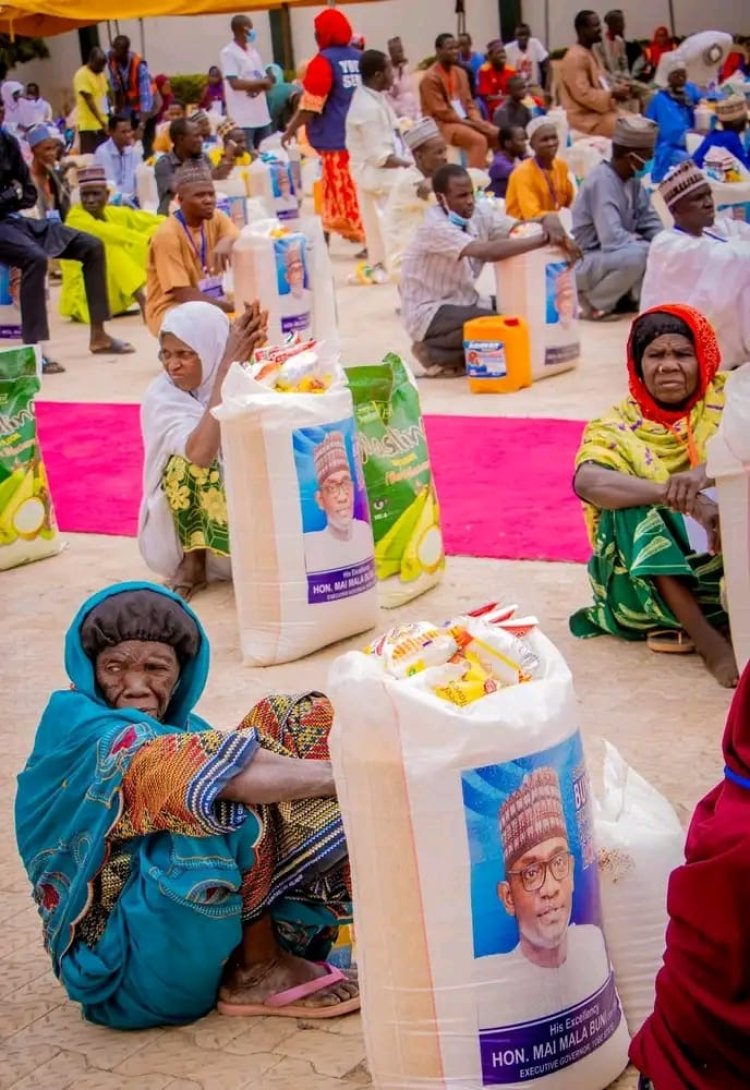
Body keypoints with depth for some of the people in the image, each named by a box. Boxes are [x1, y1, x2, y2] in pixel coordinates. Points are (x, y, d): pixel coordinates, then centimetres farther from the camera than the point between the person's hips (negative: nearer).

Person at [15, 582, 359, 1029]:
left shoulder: (181, 728, 11)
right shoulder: (74, 723, -13)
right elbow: (208, 773, -27)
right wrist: (339, 775, -25)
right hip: (129, 971, -7)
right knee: (225, 791, -28)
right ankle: (258, 971, -9)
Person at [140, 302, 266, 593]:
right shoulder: (161, 395, -18)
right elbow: (200, 453, -37)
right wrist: (226, 368, -38)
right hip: (183, 531, -2)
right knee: (186, 463, -29)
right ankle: (192, 563, -11)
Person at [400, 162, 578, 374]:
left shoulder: (478, 214, -1)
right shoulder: (435, 226, -24)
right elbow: (489, 251, -37)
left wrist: (549, 221, -31)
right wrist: (543, 238, -37)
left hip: (461, 302, 8)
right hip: (428, 312, -8)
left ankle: (458, 349, 6)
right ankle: (434, 352, -5)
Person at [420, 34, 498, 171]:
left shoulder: (460, 73, 13)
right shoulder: (430, 78, -13)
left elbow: (469, 103, 15)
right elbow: (441, 112, -17)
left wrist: (478, 121, -6)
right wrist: (470, 123, -19)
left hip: (464, 120, 8)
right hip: (442, 124, -8)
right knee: (479, 139, -30)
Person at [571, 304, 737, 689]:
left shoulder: (726, 400, -2)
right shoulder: (619, 426, -6)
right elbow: (586, 482, -27)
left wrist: (707, 473, -42)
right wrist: (675, 494, -39)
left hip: (731, 562, 0)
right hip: (653, 576, 0)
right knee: (632, 499, -27)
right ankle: (709, 639, -32)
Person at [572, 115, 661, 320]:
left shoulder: (632, 181, 3)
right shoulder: (602, 181, -24)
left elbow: (650, 223, 6)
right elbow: (612, 238, -32)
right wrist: (651, 246, -21)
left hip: (614, 256, 9)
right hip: (585, 264, -9)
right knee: (637, 256, -35)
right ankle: (592, 301, -11)